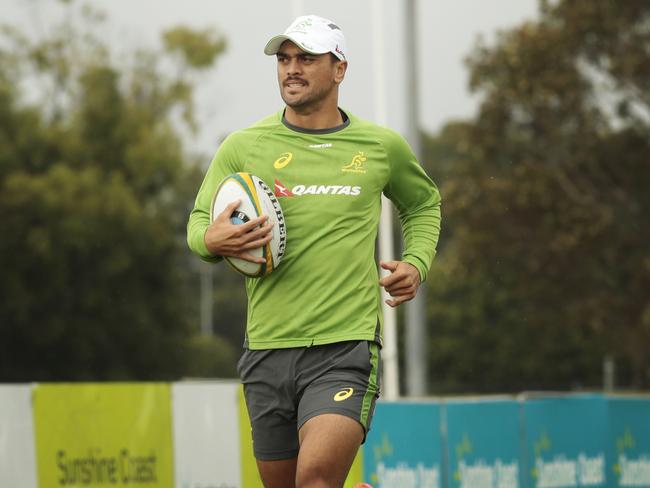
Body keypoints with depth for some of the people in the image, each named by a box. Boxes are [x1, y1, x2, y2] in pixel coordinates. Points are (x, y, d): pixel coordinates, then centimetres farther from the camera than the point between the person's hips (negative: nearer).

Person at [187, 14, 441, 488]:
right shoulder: (243, 147, 5)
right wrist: (212, 240, -16)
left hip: (347, 347, -3)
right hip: (268, 350, 3)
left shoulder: (383, 146, 7)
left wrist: (415, 263, 7)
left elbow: (424, 205, 25)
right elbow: (199, 220, 8)